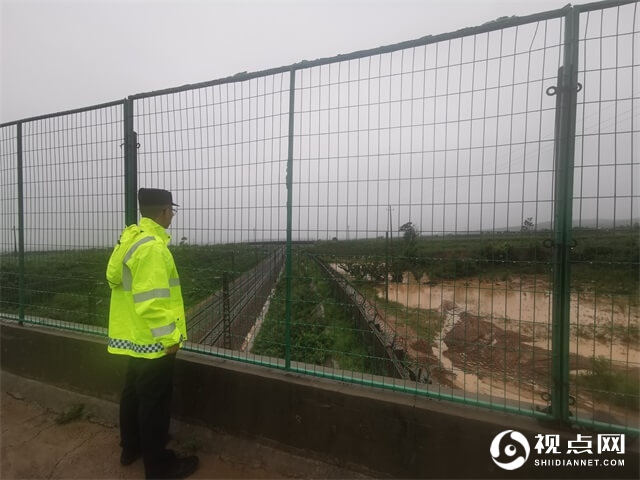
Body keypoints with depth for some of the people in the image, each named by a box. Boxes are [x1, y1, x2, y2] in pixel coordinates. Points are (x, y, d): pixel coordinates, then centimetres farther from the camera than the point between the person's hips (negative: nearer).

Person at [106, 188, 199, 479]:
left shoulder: (133, 237, 5)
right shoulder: (152, 246, -25)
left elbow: (115, 277, 13)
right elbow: (151, 300, -28)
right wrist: (169, 336, -19)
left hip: (135, 335, 10)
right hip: (152, 339, -10)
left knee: (134, 394, 24)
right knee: (154, 403, 6)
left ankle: (131, 448, 43)